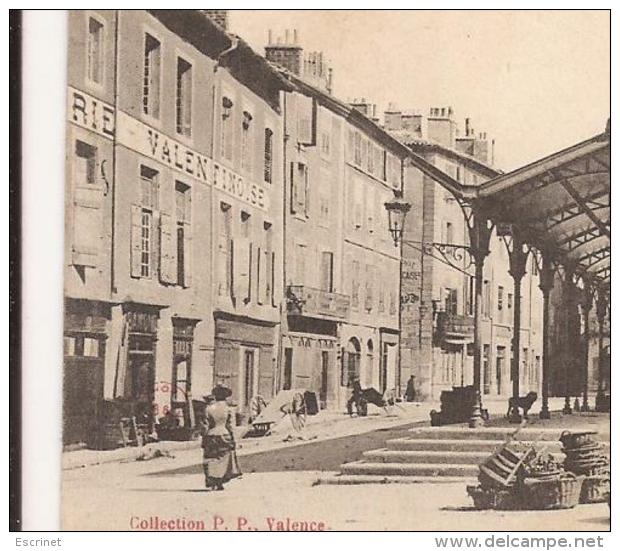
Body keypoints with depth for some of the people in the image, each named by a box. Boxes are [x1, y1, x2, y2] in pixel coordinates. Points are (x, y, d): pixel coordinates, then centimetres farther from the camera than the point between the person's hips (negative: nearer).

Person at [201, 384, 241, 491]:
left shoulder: (209, 408, -4)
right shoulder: (227, 409, -5)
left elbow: (205, 426, -4)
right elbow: (229, 426, -3)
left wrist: (204, 439, 2)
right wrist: (232, 440, 4)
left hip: (211, 437, 1)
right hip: (223, 436, -1)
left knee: (210, 460, 9)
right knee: (222, 460, 7)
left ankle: (211, 482, 5)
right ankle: (219, 483, 2)